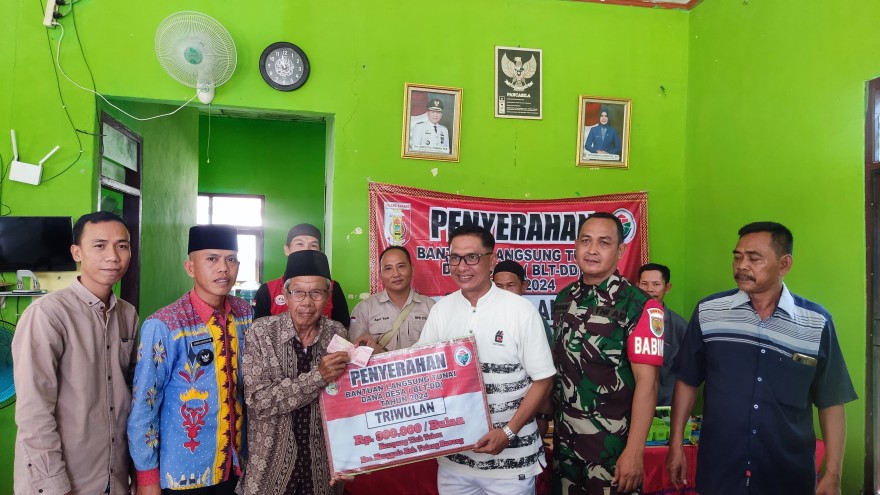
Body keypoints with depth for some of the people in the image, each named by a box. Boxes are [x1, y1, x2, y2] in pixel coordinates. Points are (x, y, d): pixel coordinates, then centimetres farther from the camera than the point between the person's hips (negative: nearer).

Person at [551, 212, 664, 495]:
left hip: (612, 444, -5)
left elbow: (646, 382, -17)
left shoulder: (640, 307, -14)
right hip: (564, 439, 5)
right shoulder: (563, 299, 4)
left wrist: (634, 451, -20)